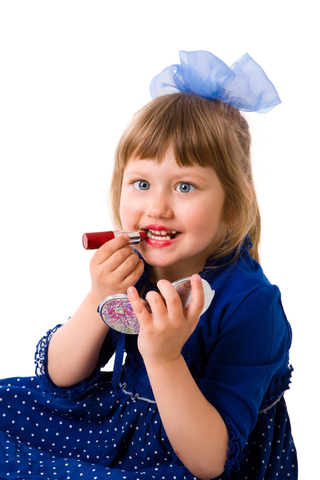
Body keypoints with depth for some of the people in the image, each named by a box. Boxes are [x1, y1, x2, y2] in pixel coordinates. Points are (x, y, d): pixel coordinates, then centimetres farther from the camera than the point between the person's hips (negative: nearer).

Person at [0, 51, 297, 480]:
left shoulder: (250, 303, -26)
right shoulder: (129, 266, -10)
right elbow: (60, 376, -5)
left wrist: (164, 358, -40)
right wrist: (99, 301, -22)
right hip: (127, 421, 6)